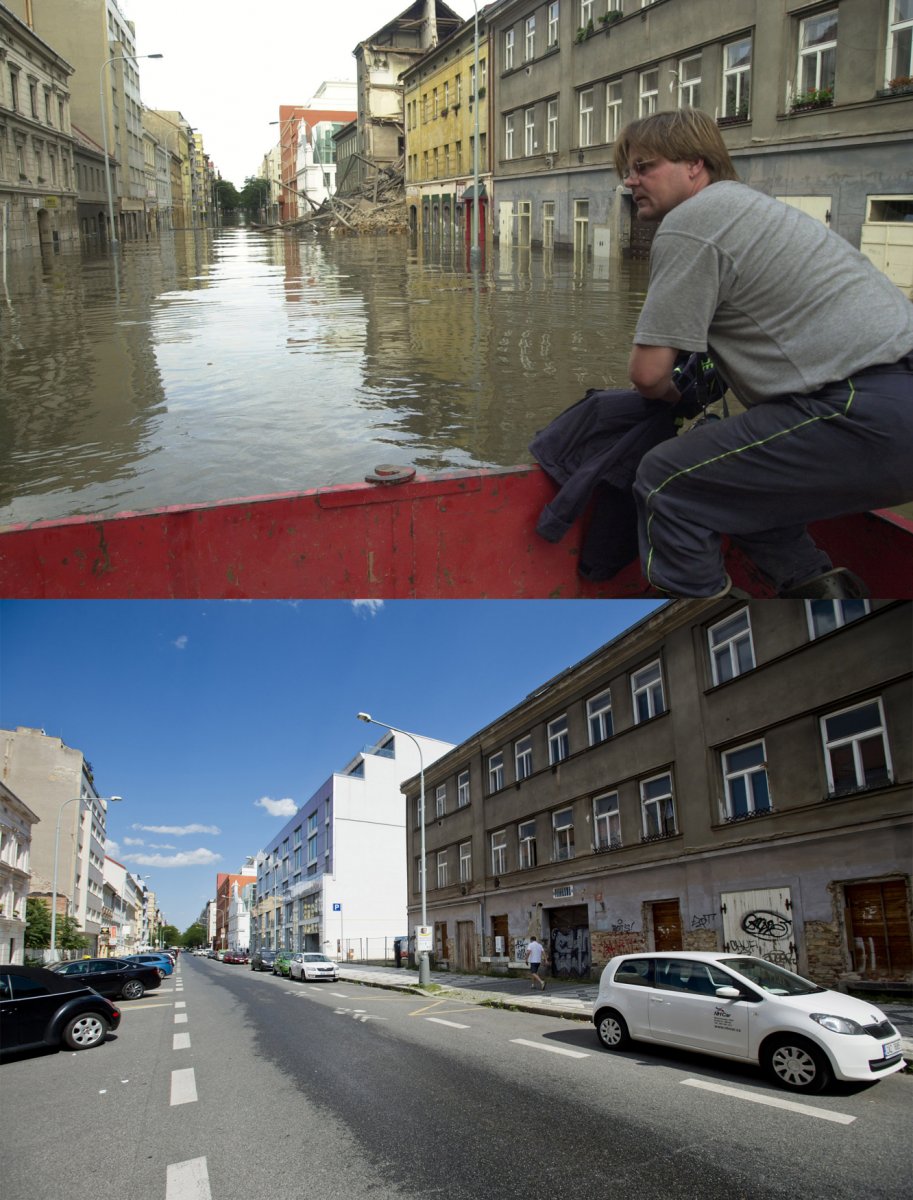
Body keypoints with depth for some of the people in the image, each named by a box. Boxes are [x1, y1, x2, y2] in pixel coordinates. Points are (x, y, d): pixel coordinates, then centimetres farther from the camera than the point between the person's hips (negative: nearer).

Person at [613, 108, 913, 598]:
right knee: (733, 467, 24)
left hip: (867, 418, -10)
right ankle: (814, 583, 20)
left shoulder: (688, 225, -6)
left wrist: (672, 396, 13)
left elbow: (648, 372, -8)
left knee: (666, 481, -7)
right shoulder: (747, 204, 25)